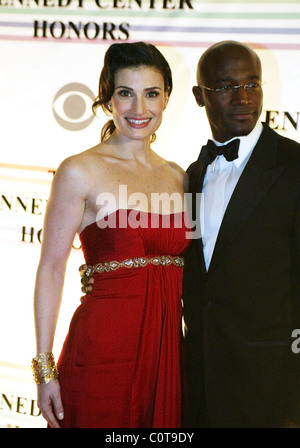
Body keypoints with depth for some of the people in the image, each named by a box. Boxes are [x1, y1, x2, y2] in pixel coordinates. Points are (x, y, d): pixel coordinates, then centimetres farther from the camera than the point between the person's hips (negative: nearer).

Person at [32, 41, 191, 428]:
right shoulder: (80, 172, -5)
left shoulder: (177, 177, 11)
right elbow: (50, 269, -7)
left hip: (166, 344, 5)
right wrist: (44, 368, -11)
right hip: (104, 344, -5)